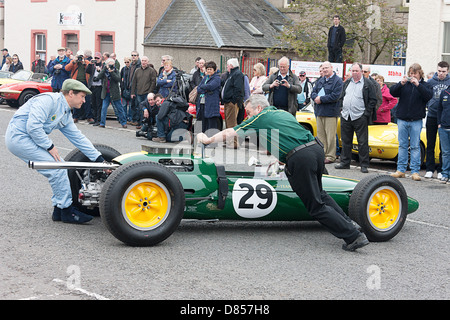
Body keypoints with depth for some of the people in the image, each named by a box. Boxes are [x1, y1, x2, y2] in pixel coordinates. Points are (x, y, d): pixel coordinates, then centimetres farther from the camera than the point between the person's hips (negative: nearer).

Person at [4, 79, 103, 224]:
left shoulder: (66, 115, 13)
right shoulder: (49, 100, -18)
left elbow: (79, 138, 16)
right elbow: (33, 126, -26)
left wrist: (99, 160, 12)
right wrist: (50, 146, -17)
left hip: (31, 139, 10)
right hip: (19, 137, -10)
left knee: (60, 168, 5)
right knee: (58, 169, -13)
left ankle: (59, 210, 12)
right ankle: (67, 211, -2)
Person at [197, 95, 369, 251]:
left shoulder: (259, 118, 9)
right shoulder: (283, 113, 27)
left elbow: (230, 132, 18)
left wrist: (208, 139, 31)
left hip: (299, 158, -7)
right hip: (316, 148, 8)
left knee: (316, 206, 1)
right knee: (319, 194, 29)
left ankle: (354, 236, -1)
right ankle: (348, 223, 25)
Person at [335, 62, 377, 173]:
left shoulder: (367, 84, -2)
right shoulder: (347, 83, 15)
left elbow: (373, 100, -3)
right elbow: (342, 97, 23)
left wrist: (366, 113, -9)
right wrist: (343, 109, 11)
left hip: (360, 118, -5)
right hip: (345, 117, 5)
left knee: (363, 142, -2)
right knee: (345, 141, 11)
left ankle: (364, 165, 2)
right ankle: (345, 162, 20)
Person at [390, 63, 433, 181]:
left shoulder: (424, 85, 5)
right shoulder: (404, 84, 9)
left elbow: (429, 95, -12)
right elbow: (392, 92, 0)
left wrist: (418, 85, -21)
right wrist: (401, 84, -16)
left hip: (416, 121, -2)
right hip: (402, 120, 2)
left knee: (415, 146, -1)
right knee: (402, 145, 6)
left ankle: (415, 171, 1)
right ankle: (401, 170, 11)